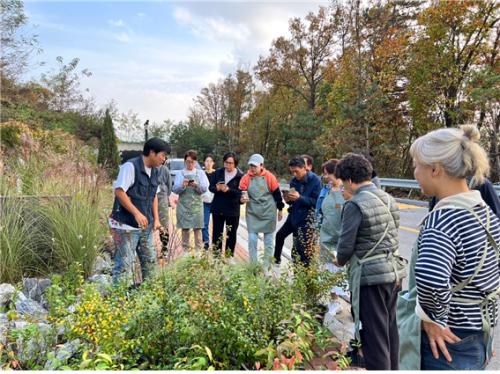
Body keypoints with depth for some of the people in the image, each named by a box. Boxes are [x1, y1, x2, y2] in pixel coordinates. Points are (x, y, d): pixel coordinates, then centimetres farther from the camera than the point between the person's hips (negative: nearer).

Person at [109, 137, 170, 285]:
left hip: (145, 225, 8)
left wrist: (156, 218, 10)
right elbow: (119, 191, -21)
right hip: (126, 225, -8)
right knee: (125, 264, -4)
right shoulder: (130, 166, -14)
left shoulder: (154, 171, 11)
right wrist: (136, 213, -24)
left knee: (150, 261, 14)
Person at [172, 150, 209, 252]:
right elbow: (175, 189, 0)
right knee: (185, 229, 3)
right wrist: (182, 186, -19)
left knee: (197, 229, 0)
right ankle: (185, 251, 12)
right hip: (183, 206, 0)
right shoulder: (180, 174, 7)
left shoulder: (201, 173, 8)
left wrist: (197, 186, -20)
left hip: (197, 205, 0)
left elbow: (205, 188, -1)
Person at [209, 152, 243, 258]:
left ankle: (229, 256, 22)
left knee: (231, 235, 9)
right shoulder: (218, 173, 2)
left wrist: (228, 189, -27)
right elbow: (211, 187, 2)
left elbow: (240, 192, -13)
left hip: (233, 210, -2)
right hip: (217, 209, 2)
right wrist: (217, 188, -20)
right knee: (216, 234, 8)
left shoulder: (240, 176, -8)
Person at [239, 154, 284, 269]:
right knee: (252, 240, 1)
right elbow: (241, 193, -1)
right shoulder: (246, 178, -5)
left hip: (268, 213, -1)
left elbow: (277, 193, 0)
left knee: (269, 241, 8)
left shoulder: (269, 177, -9)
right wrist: (242, 199, -25)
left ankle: (266, 267, 22)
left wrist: (280, 209, 4)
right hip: (252, 214, 1)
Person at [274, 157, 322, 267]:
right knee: (280, 235, 19)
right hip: (294, 215, 7)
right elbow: (293, 202, 11)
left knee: (304, 251, -5)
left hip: (307, 219, -7)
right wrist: (288, 199, -12)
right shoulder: (294, 181, 3)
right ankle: (277, 260, 40)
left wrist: (299, 198, -27)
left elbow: (316, 202, -18)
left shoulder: (315, 180, -14)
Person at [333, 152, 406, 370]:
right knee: (389, 328, 21)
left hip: (370, 276, -8)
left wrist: (340, 261, 7)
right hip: (394, 271, 8)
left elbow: (346, 245, -15)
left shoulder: (355, 205, -16)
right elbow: (391, 235, 14)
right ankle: (391, 368, 36)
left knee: (374, 334, 4)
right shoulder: (388, 199, 8)